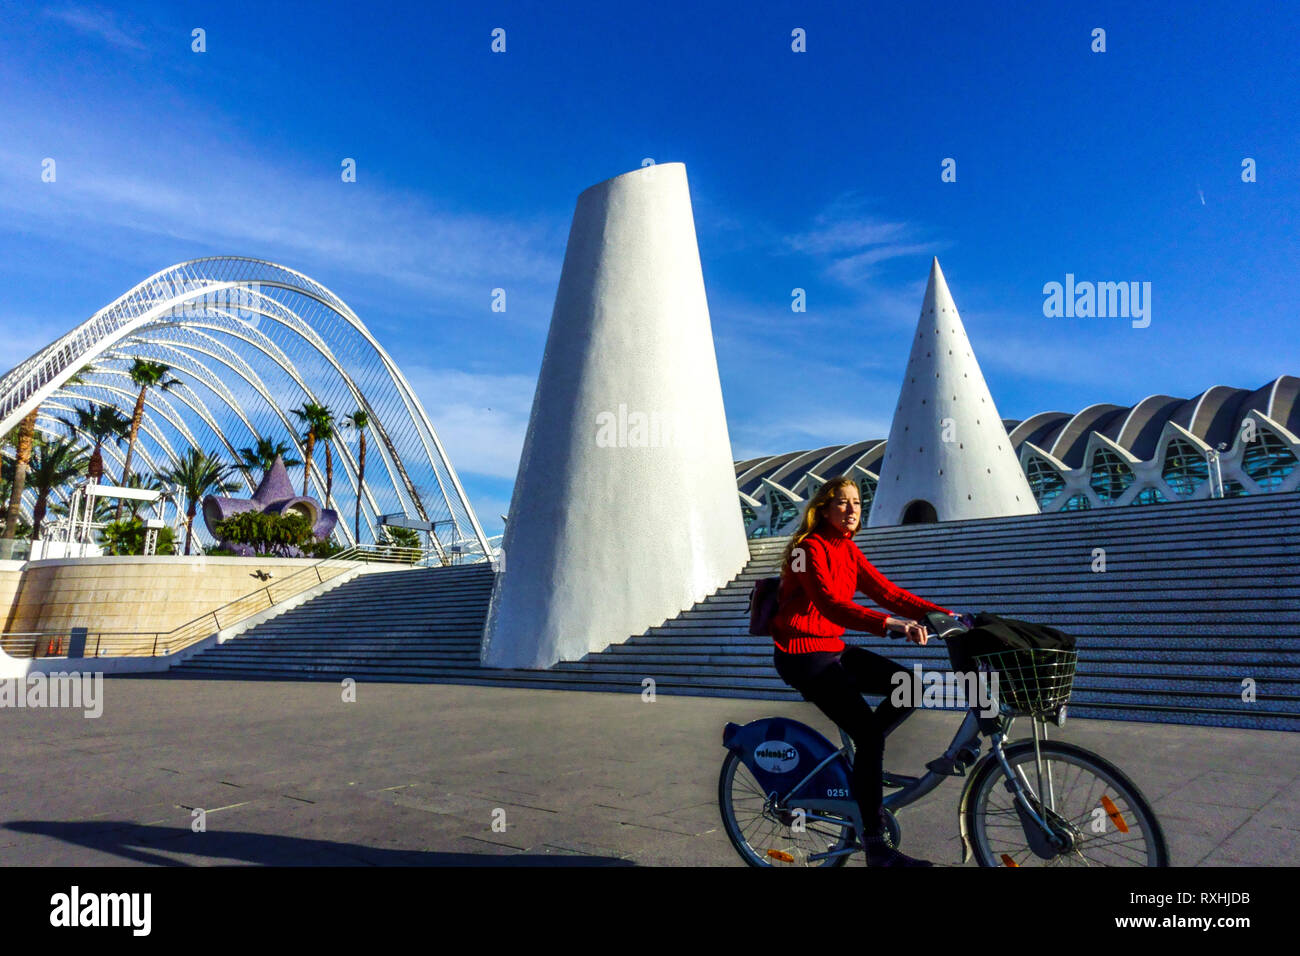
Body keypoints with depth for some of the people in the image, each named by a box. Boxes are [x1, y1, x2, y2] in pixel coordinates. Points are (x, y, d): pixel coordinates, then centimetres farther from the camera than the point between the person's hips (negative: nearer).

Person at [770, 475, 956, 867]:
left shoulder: (847, 549, 10)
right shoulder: (810, 548, -16)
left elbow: (887, 591, 2)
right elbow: (831, 605, -30)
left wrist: (944, 615, -8)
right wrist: (891, 624, -42)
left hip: (832, 648, 8)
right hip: (802, 654, -8)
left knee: (909, 685, -6)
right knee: (868, 729, -17)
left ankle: (863, 756, 12)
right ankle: (875, 844, -7)